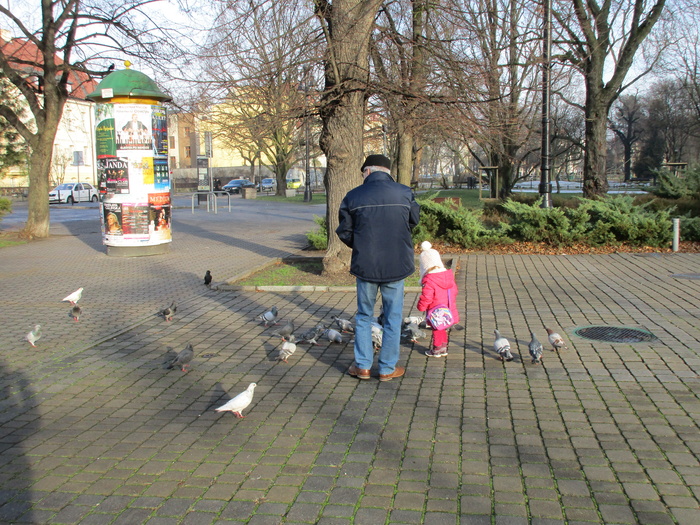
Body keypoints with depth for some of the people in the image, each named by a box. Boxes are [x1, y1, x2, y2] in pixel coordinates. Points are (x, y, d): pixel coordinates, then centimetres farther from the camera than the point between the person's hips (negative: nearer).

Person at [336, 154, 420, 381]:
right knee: (393, 318, 10)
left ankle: (363, 366, 20)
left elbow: (344, 232, 1)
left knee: (364, 316, 16)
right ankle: (388, 368, 17)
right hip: (396, 265, 0)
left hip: (365, 266, 0)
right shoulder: (404, 193, -3)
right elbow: (414, 220, 13)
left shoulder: (353, 196, -4)